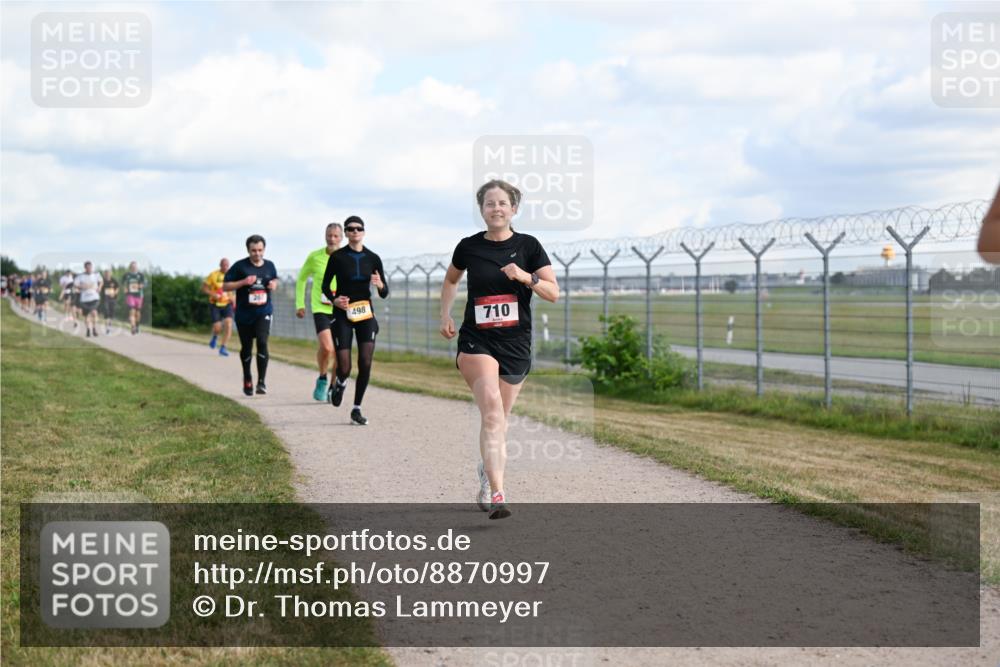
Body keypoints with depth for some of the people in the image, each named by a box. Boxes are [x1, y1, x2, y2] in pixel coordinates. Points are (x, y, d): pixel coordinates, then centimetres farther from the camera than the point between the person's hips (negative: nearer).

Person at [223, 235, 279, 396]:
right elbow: (225, 286, -4)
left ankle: (261, 382, -14)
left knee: (262, 342, -19)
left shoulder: (269, 266, 5)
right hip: (244, 314, -1)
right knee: (246, 347, 11)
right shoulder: (240, 266, -6)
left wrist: (274, 284, 0)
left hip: (263, 312, 1)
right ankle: (247, 380, 35)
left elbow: (275, 280, 24)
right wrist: (244, 282, -18)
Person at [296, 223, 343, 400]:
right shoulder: (314, 257, -2)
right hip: (320, 308, -2)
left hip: (340, 310, 2)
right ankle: (322, 379, 6)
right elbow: (301, 279, 13)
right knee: (326, 347, -20)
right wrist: (300, 304, 8)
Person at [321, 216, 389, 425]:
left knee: (365, 363, -9)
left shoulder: (373, 258, 4)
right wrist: (334, 299, -12)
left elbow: (385, 294, 7)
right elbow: (325, 285, 7)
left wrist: (380, 285, -15)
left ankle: (356, 409, 6)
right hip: (343, 315, -2)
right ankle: (340, 384, 29)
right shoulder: (337, 257, -3)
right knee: (344, 367, -9)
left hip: (366, 314, 2)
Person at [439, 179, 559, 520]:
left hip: (516, 343, 2)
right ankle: (497, 495, -29)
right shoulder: (468, 246, 3)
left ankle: (487, 472, 42)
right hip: (476, 341, -1)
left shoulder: (528, 246, 0)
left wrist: (525, 276, -18)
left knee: (497, 420, 12)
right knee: (492, 410, -22)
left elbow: (553, 293, -2)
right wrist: (445, 314, 10)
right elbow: (451, 279, 23)